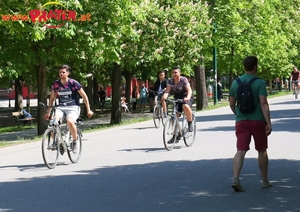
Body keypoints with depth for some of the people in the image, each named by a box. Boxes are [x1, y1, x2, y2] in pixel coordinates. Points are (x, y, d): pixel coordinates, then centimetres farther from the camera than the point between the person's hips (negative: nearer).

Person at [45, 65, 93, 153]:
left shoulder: (73, 83, -7)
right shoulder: (56, 84, 4)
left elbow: (84, 96, 1)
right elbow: (52, 98, 18)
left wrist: (88, 110, 0)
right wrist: (49, 111, 16)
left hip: (73, 107, -3)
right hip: (61, 107, 4)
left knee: (70, 121, -35)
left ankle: (75, 142, -11)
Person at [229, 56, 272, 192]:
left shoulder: (235, 82, 5)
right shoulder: (259, 83, -9)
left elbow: (232, 104, 11)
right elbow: (263, 103, -17)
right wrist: (268, 123, -17)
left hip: (241, 121, 3)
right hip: (258, 121, -3)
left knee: (241, 151, -4)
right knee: (262, 151, 13)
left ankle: (235, 179, -23)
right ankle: (265, 181, 23)